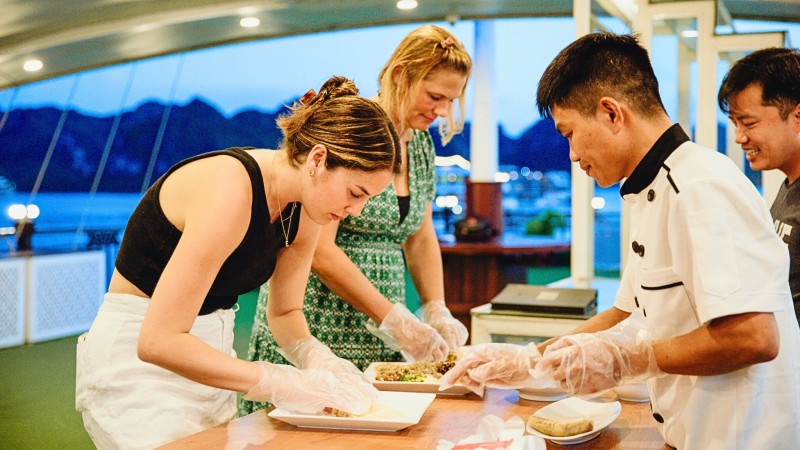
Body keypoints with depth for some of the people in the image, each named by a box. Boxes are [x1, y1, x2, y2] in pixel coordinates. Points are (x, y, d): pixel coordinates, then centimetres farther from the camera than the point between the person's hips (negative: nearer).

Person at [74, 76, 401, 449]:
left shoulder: (303, 209, -4)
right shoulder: (229, 190, -28)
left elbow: (285, 311, 8)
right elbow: (158, 341, -31)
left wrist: (313, 356, -13)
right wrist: (286, 384, -32)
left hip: (205, 359, 7)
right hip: (138, 361, -7)